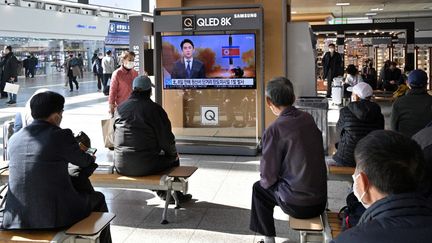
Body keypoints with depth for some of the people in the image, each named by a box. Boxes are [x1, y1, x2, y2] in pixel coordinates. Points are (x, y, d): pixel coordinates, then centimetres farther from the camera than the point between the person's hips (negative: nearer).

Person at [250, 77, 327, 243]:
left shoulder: (274, 130, -19)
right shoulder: (308, 119, 0)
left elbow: (268, 177, -13)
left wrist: (266, 181, 11)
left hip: (298, 205, -6)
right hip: (321, 200, 6)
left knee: (259, 189, 18)